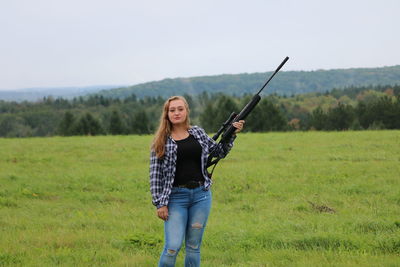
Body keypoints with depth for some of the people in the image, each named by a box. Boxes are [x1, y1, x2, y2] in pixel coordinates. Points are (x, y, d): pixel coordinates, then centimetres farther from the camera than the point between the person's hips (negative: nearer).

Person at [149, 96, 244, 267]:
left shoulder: (198, 133, 9)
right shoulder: (161, 142, -2)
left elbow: (220, 151, 23)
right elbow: (155, 175, -3)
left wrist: (232, 134, 9)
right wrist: (160, 204, -8)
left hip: (201, 195, 3)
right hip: (176, 196, -3)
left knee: (193, 246, 8)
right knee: (172, 247, -12)